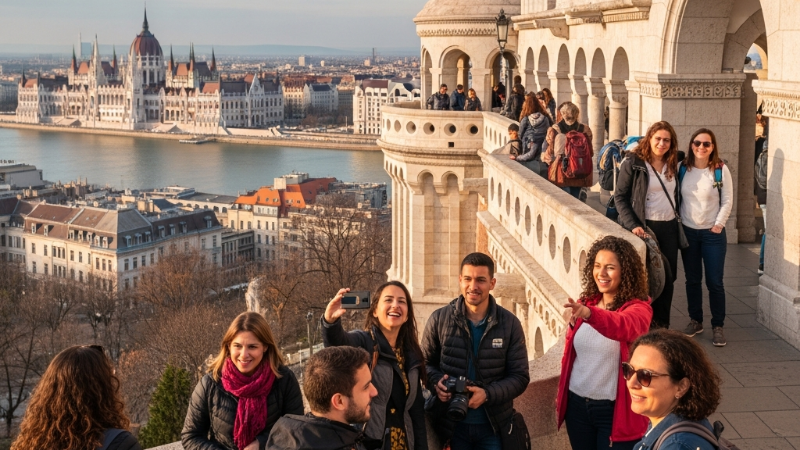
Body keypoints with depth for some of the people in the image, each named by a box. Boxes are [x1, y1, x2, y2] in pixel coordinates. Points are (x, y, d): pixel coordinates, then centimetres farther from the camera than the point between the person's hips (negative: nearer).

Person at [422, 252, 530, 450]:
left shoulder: (510, 324, -2)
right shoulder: (439, 319, -2)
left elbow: (520, 377, -3)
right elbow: (426, 363, 8)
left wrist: (488, 394, -20)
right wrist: (436, 382, -15)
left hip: (494, 426, 0)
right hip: (451, 424, 0)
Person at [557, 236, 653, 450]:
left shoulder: (638, 308, -13)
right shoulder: (585, 302, 3)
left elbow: (624, 326, -37)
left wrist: (589, 314, -54)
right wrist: (561, 394, 16)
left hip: (614, 409, -5)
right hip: (577, 404, 5)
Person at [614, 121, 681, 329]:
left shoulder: (672, 164, 9)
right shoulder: (633, 162, -7)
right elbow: (620, 197, -8)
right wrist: (633, 225, -17)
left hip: (669, 227, 5)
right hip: (645, 227, -5)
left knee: (668, 277, 6)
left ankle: (662, 324, 18)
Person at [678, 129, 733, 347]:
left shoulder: (721, 170, -7)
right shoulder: (682, 168, 0)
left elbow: (727, 201, -4)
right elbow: (676, 198, 5)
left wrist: (718, 225, -10)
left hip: (713, 233, -2)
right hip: (688, 231, 2)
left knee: (714, 282, 0)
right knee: (692, 280, 11)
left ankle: (718, 326, 11)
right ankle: (695, 321, 24)